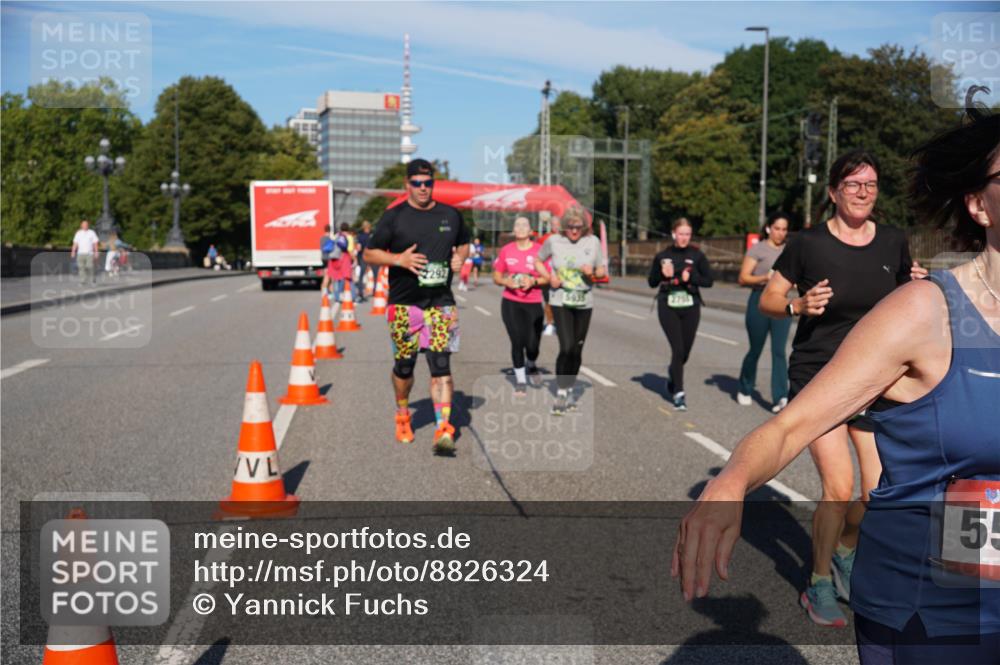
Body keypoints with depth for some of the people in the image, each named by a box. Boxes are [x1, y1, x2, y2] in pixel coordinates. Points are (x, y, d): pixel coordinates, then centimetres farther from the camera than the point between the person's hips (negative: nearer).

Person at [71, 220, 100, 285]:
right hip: (80, 253, 3)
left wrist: (96, 252, -4)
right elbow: (75, 243, 12)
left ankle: (92, 280, 5)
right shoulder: (78, 233, 12)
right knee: (81, 267, -1)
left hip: (89, 253, -3)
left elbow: (95, 243, 3)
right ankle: (82, 281, 3)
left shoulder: (92, 233, 5)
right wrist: (73, 251, 3)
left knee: (90, 267, -9)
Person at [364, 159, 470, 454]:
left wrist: (460, 258, 3)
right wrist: (399, 259, -15)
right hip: (403, 303, -1)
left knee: (441, 366, -9)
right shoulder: (393, 217, 0)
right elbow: (369, 254, 2)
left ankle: (443, 430, -11)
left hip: (441, 302, 1)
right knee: (404, 365, 9)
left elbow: (464, 243, 26)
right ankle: (402, 415, 35)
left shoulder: (451, 215, 9)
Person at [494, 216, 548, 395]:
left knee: (532, 344, 0)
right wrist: (507, 282, -11)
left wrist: (534, 281, -18)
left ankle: (530, 364, 36)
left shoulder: (540, 250, -2)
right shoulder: (506, 250, 3)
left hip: (534, 304, 0)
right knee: (517, 342, -5)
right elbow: (496, 277, 9)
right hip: (511, 303, 1)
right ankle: (520, 380, 14)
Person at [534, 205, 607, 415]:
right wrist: (549, 277, -8)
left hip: (584, 303, 3)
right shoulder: (554, 241, -3)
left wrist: (593, 273, -15)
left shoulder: (593, 242, 1)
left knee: (577, 350, 10)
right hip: (560, 302, -3)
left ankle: (570, 390, 29)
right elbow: (538, 262, 10)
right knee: (566, 347, -16)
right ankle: (561, 394, -4)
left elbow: (602, 271, 8)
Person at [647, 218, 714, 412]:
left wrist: (691, 278, -16)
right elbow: (652, 283, 8)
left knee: (685, 351, 8)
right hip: (668, 308, -1)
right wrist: (663, 275, -12)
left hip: (690, 308, 1)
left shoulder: (697, 255, 1)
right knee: (678, 349, -10)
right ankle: (678, 393, -3)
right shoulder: (663, 256, 2)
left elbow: (708, 281, 1)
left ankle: (672, 375, 41)